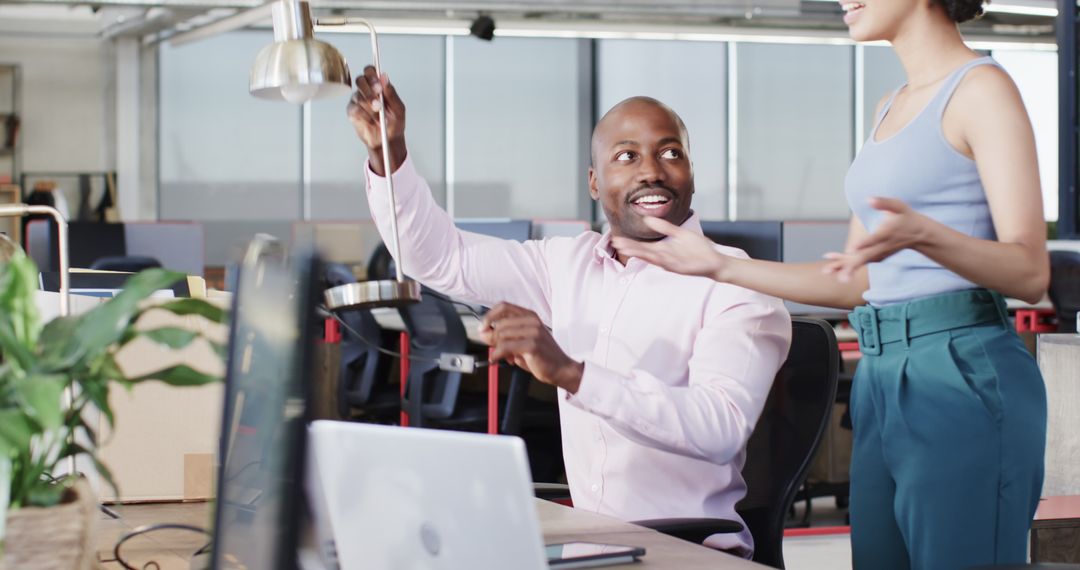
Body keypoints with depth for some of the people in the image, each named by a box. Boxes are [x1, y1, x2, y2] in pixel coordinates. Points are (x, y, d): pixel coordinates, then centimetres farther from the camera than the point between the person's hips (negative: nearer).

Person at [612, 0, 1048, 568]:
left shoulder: (982, 88, -6)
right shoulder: (891, 107, 18)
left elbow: (1030, 273, -13)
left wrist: (922, 234, -31)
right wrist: (721, 267, 13)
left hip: (964, 379, -8)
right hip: (882, 378, 8)